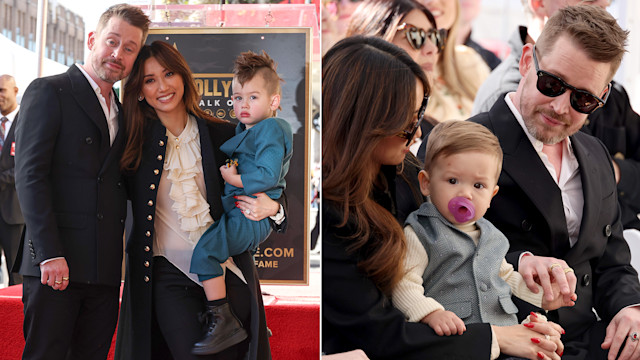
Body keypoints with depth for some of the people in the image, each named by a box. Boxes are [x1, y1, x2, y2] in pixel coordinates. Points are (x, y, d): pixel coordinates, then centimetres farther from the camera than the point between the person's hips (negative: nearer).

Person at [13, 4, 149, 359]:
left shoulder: (121, 110, 20)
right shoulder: (49, 92, -2)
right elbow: (29, 174, -11)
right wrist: (50, 253, -17)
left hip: (105, 268, 6)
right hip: (56, 262, -6)